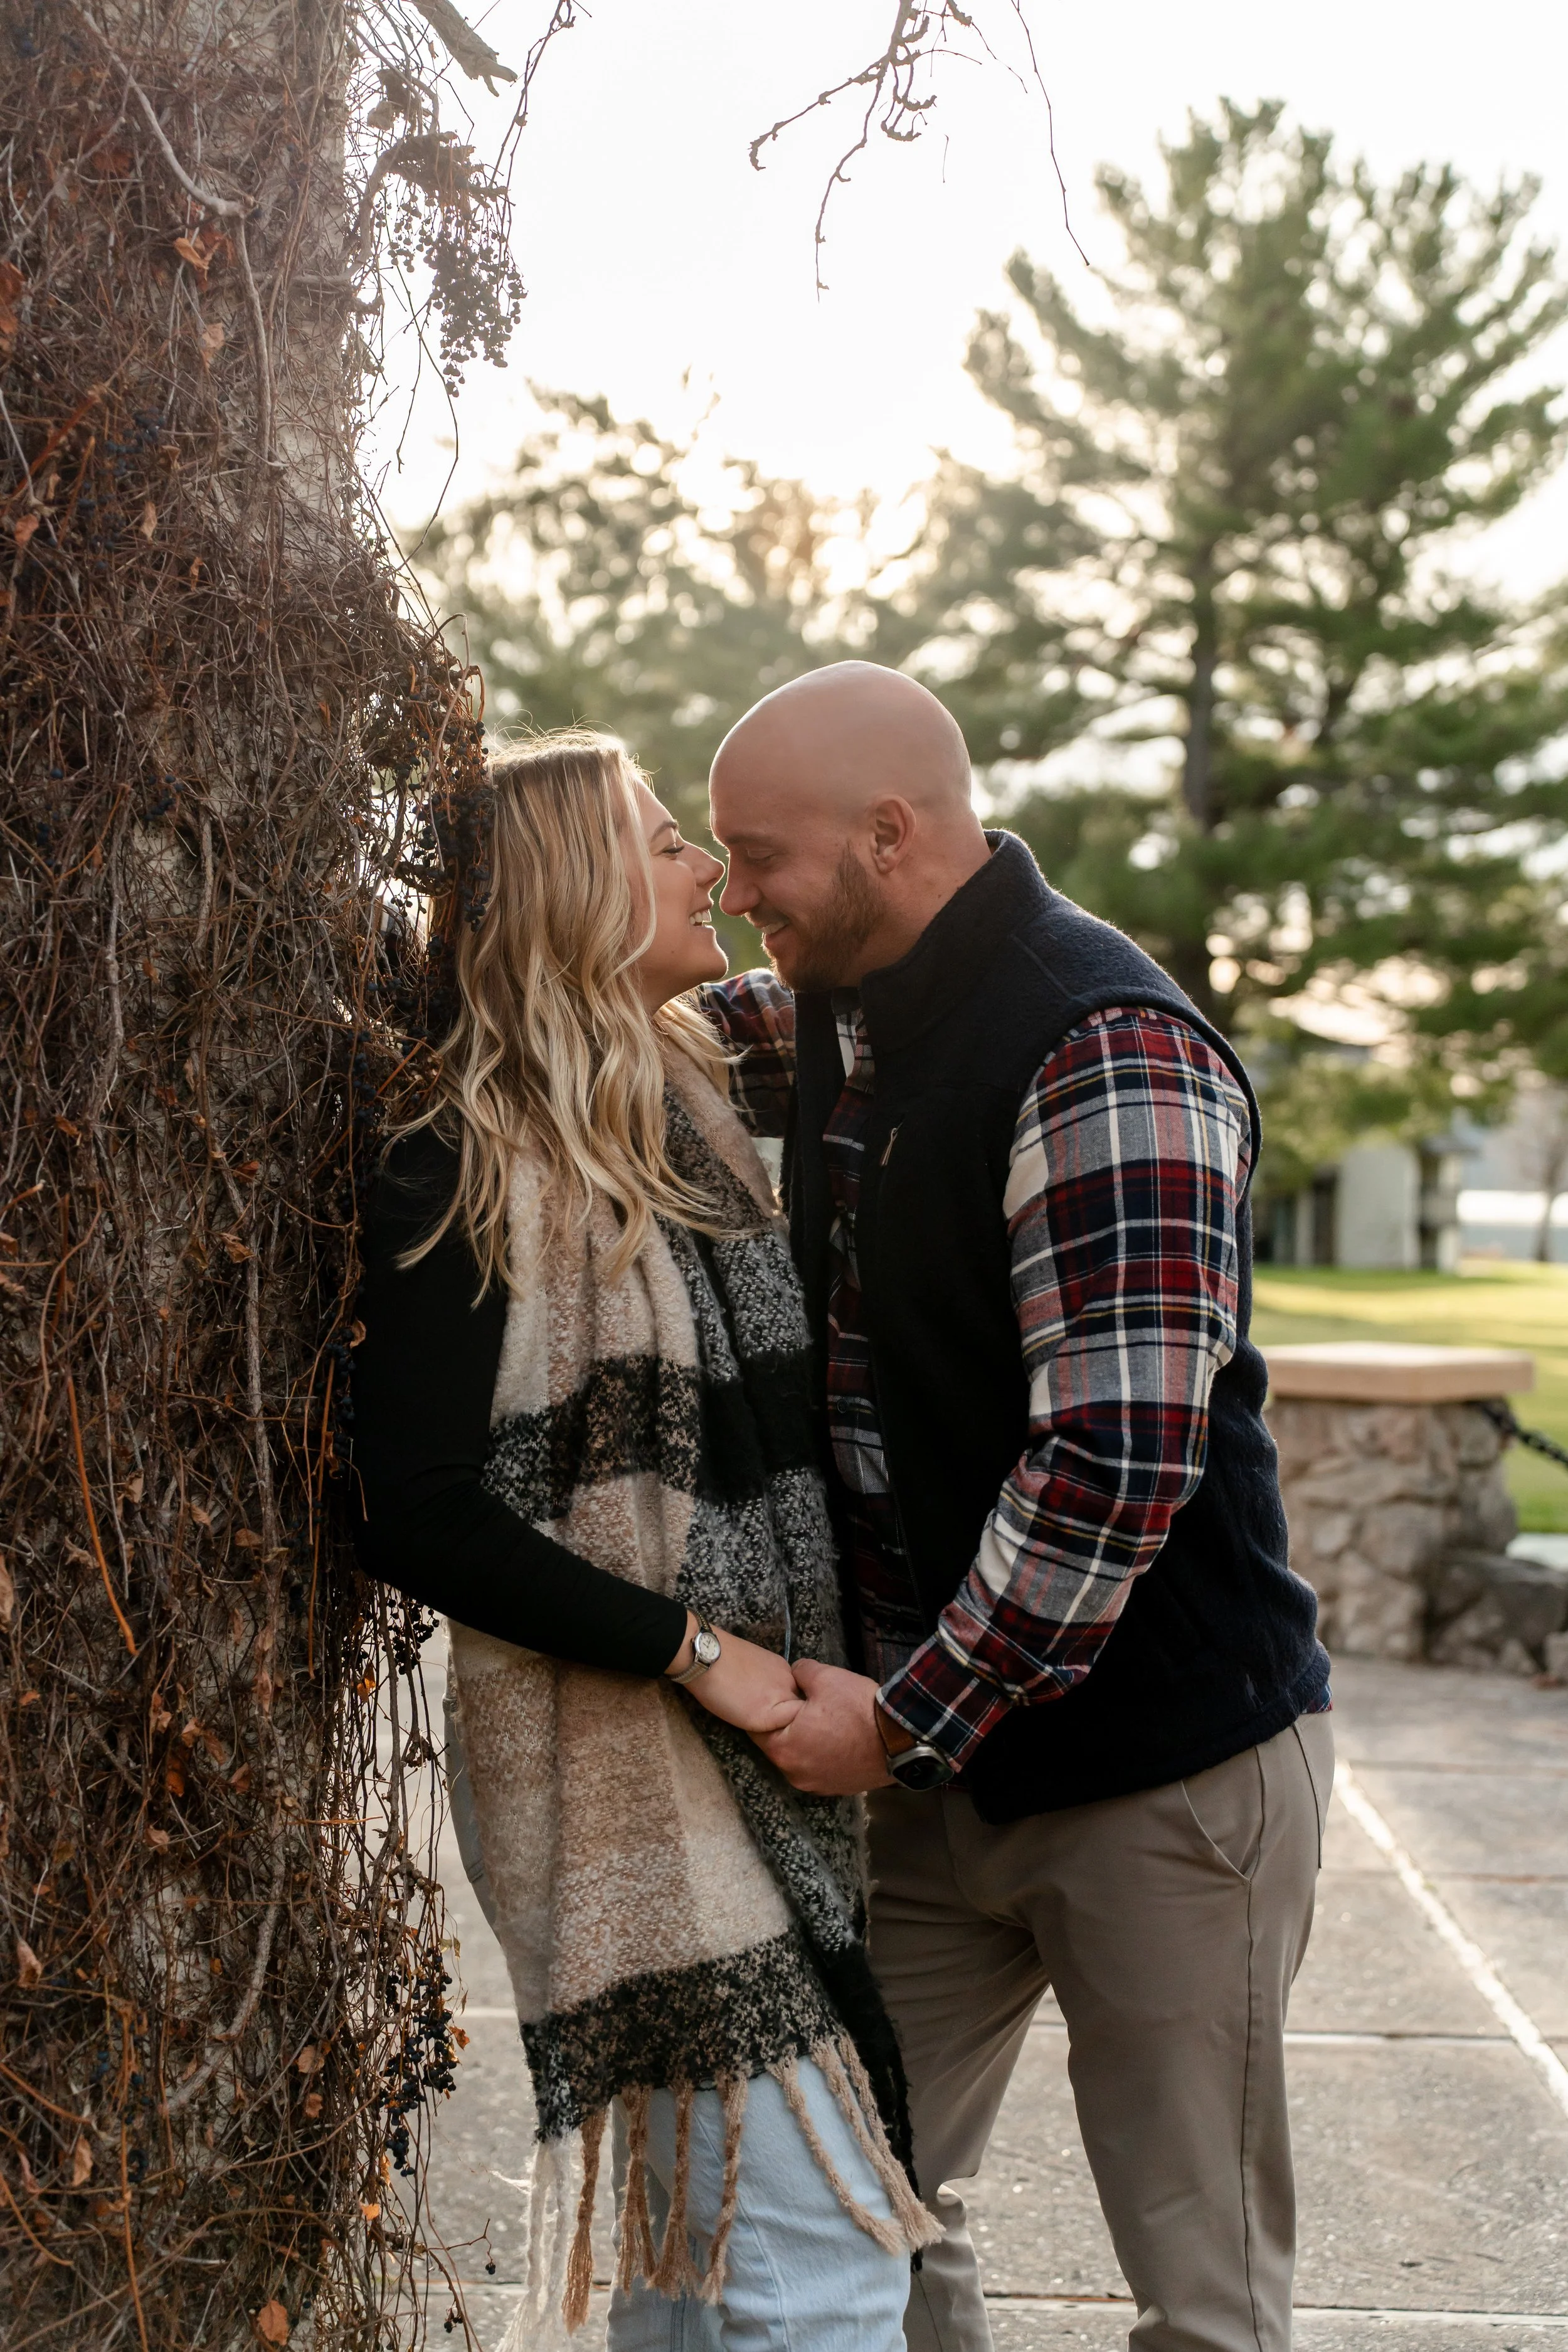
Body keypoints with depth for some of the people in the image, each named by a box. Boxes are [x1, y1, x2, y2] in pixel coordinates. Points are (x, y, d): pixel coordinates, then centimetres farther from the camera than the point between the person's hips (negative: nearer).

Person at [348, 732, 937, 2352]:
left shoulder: (688, 1129, 14)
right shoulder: (458, 1179, -11)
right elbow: (420, 1516, -17)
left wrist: (838, 1663, 10)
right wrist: (693, 1649, -16)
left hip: (769, 1742, 8)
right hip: (628, 1770, -8)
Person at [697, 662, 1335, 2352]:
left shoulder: (1105, 1053, -21)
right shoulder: (833, 1018, 6)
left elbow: (1119, 1459, -26)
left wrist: (913, 1711, -19)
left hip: (1160, 1769, -8)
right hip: (937, 1755, 8)